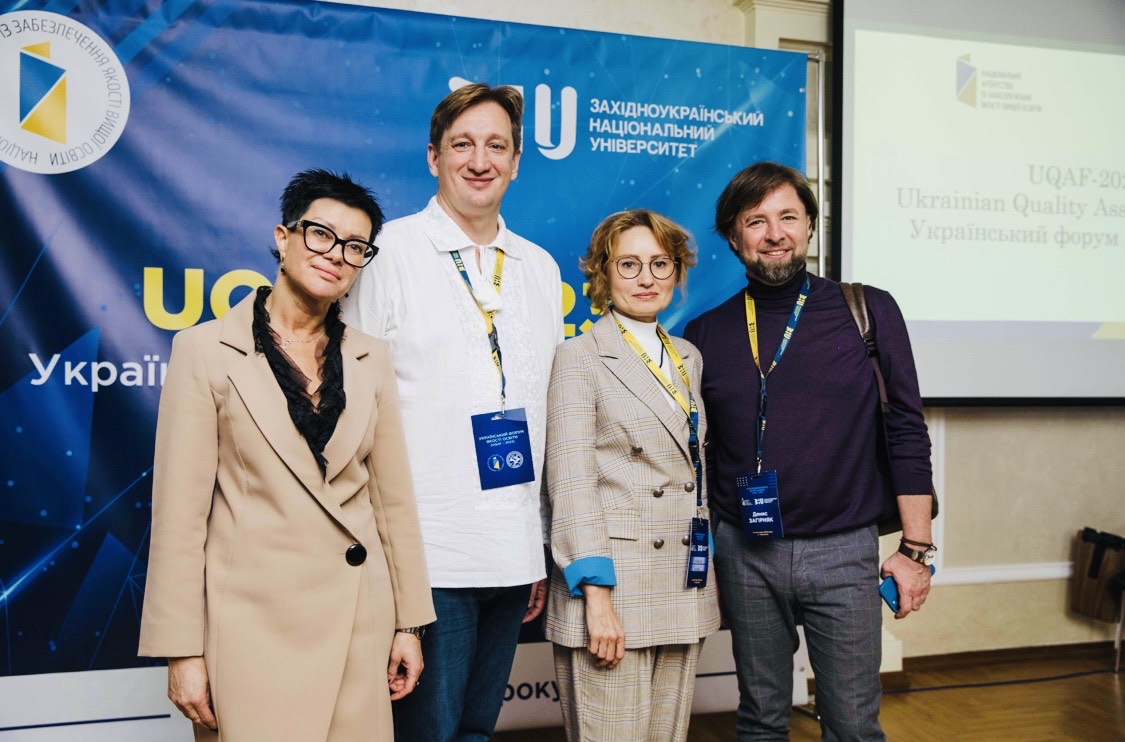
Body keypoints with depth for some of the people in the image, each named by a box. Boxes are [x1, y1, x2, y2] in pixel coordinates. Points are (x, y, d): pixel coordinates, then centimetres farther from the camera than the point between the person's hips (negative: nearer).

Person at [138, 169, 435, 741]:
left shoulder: (371, 359, 6)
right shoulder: (207, 349, -5)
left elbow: (393, 498, 8)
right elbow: (180, 513, -6)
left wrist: (409, 622, 8)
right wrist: (182, 652, -8)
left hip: (360, 620, 4)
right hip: (255, 619, -3)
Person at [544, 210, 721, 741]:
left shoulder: (688, 358, 14)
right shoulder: (579, 359, -5)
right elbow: (572, 487, -11)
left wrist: (706, 573, 13)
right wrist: (597, 599, -16)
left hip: (684, 587, 6)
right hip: (614, 584, -6)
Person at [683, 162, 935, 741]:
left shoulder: (869, 311, -1)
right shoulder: (706, 333, 4)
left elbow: (906, 436, 0)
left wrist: (915, 548, -2)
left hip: (845, 551, -1)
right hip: (744, 553, 2)